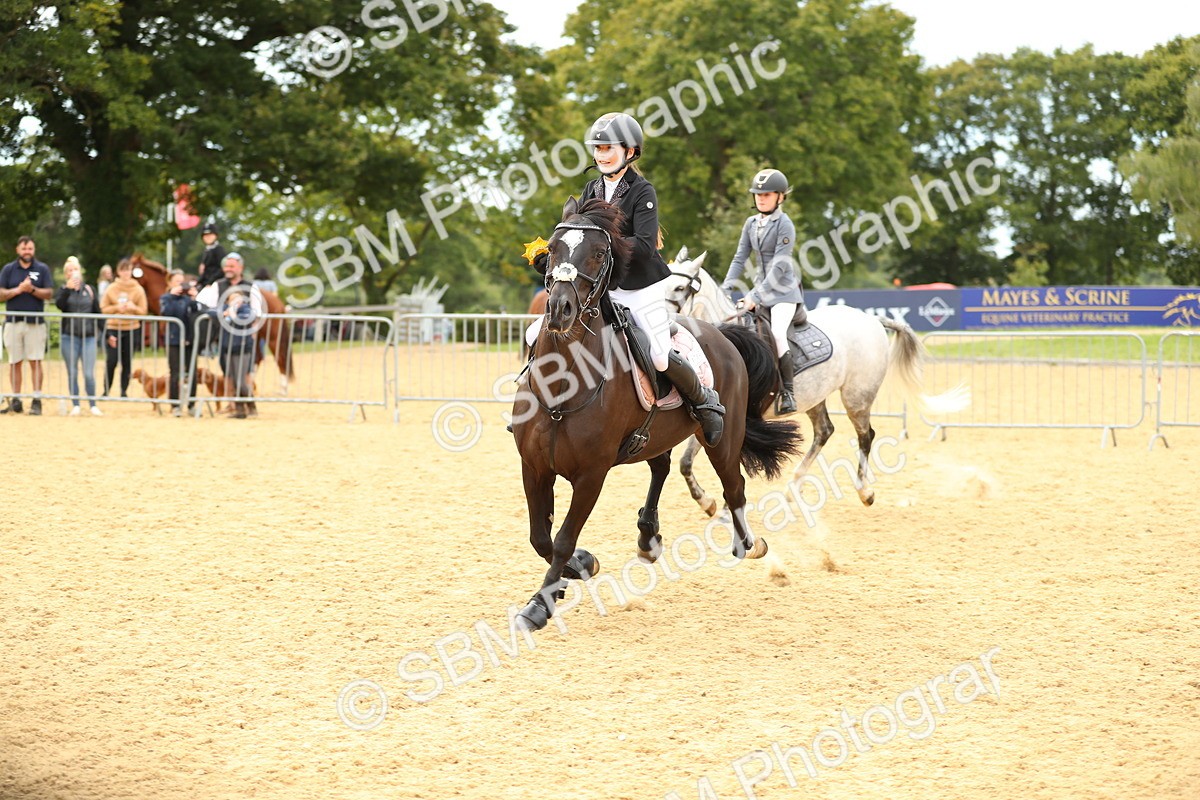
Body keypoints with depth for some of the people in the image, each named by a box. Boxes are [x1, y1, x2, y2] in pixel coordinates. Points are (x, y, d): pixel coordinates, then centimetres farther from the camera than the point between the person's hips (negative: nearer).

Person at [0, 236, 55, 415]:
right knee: (14, 362, 3)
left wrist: (32, 289, -15)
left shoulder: (42, 269, 6)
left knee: (35, 361, -5)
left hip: (35, 322, -1)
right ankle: (16, 401, 9)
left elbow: (49, 293, -1)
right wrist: (18, 289, -12)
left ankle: (37, 401, -5)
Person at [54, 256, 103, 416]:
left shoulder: (89, 289, 9)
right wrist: (68, 288, -22)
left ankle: (93, 405, 2)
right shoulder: (64, 290, 6)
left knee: (89, 374, -6)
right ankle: (75, 405, 9)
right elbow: (59, 304, -14)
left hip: (89, 336, 0)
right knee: (72, 373, 3)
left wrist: (99, 329, 4)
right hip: (69, 336, 0)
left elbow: (97, 311, 11)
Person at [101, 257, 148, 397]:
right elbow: (103, 308, 2)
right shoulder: (111, 289, 2)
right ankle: (106, 390, 5)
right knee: (111, 361, -6)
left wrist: (133, 307, -17)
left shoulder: (138, 289, 2)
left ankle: (124, 391, 11)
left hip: (131, 329, 1)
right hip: (113, 329, -1)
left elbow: (143, 311, 1)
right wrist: (116, 308, -13)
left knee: (127, 362, 3)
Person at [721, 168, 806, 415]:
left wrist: (755, 296, -24)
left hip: (783, 290, -8)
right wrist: (726, 287, -2)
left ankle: (788, 392, -19)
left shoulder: (784, 225, -13)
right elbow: (740, 258, 11)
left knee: (777, 334, -26)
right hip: (761, 290, 8)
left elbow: (779, 266, -19)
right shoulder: (751, 223, 8)